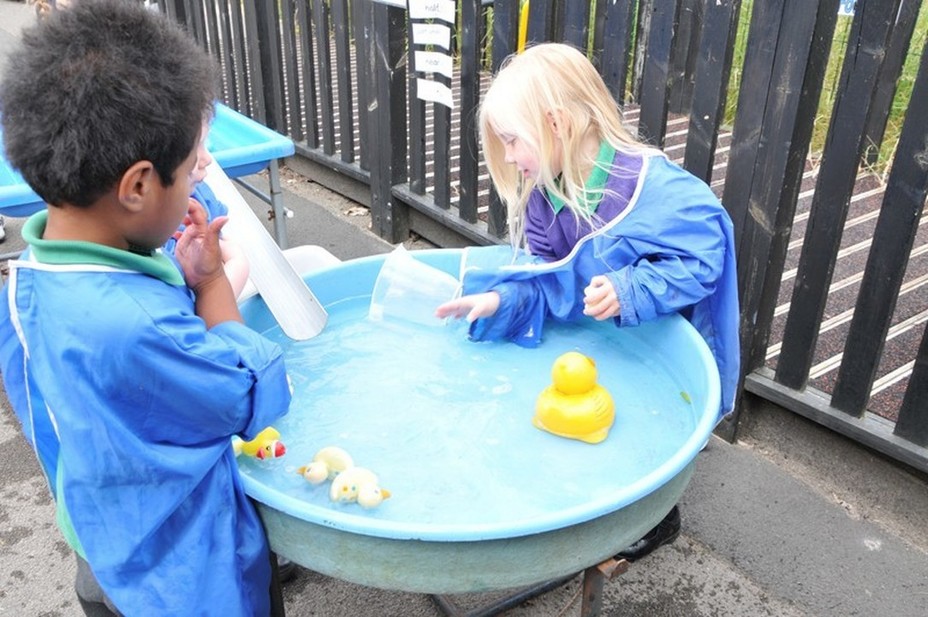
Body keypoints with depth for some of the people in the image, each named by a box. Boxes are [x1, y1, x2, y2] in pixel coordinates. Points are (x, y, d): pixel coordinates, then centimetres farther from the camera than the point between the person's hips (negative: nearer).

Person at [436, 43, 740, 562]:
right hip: (589, 345, 6)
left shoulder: (653, 185, -33)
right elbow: (541, 272, -10)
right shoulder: (543, 193, -10)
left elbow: (702, 261, -32)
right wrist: (500, 300, -28)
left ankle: (658, 519, 41)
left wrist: (628, 291, -42)